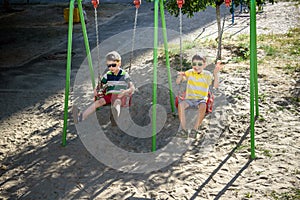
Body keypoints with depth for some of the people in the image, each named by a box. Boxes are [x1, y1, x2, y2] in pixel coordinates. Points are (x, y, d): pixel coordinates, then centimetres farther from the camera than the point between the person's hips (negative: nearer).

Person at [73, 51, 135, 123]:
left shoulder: (124, 75, -1)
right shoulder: (108, 75, 12)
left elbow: (132, 88, -9)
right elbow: (100, 84, 19)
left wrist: (125, 91, -30)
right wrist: (96, 90, -5)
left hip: (120, 96, -4)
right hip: (109, 95, 4)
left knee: (117, 102, -39)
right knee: (98, 102, -24)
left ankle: (116, 115, -75)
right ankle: (81, 116, -43)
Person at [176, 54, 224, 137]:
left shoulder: (207, 74, -1)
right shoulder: (189, 73, 5)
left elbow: (215, 85, -15)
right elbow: (177, 82, 0)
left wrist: (216, 74, -31)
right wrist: (180, 76, -23)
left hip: (201, 99, -2)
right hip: (189, 99, 2)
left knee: (203, 106, -36)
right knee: (180, 104, -30)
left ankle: (195, 128, -24)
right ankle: (183, 129, -26)